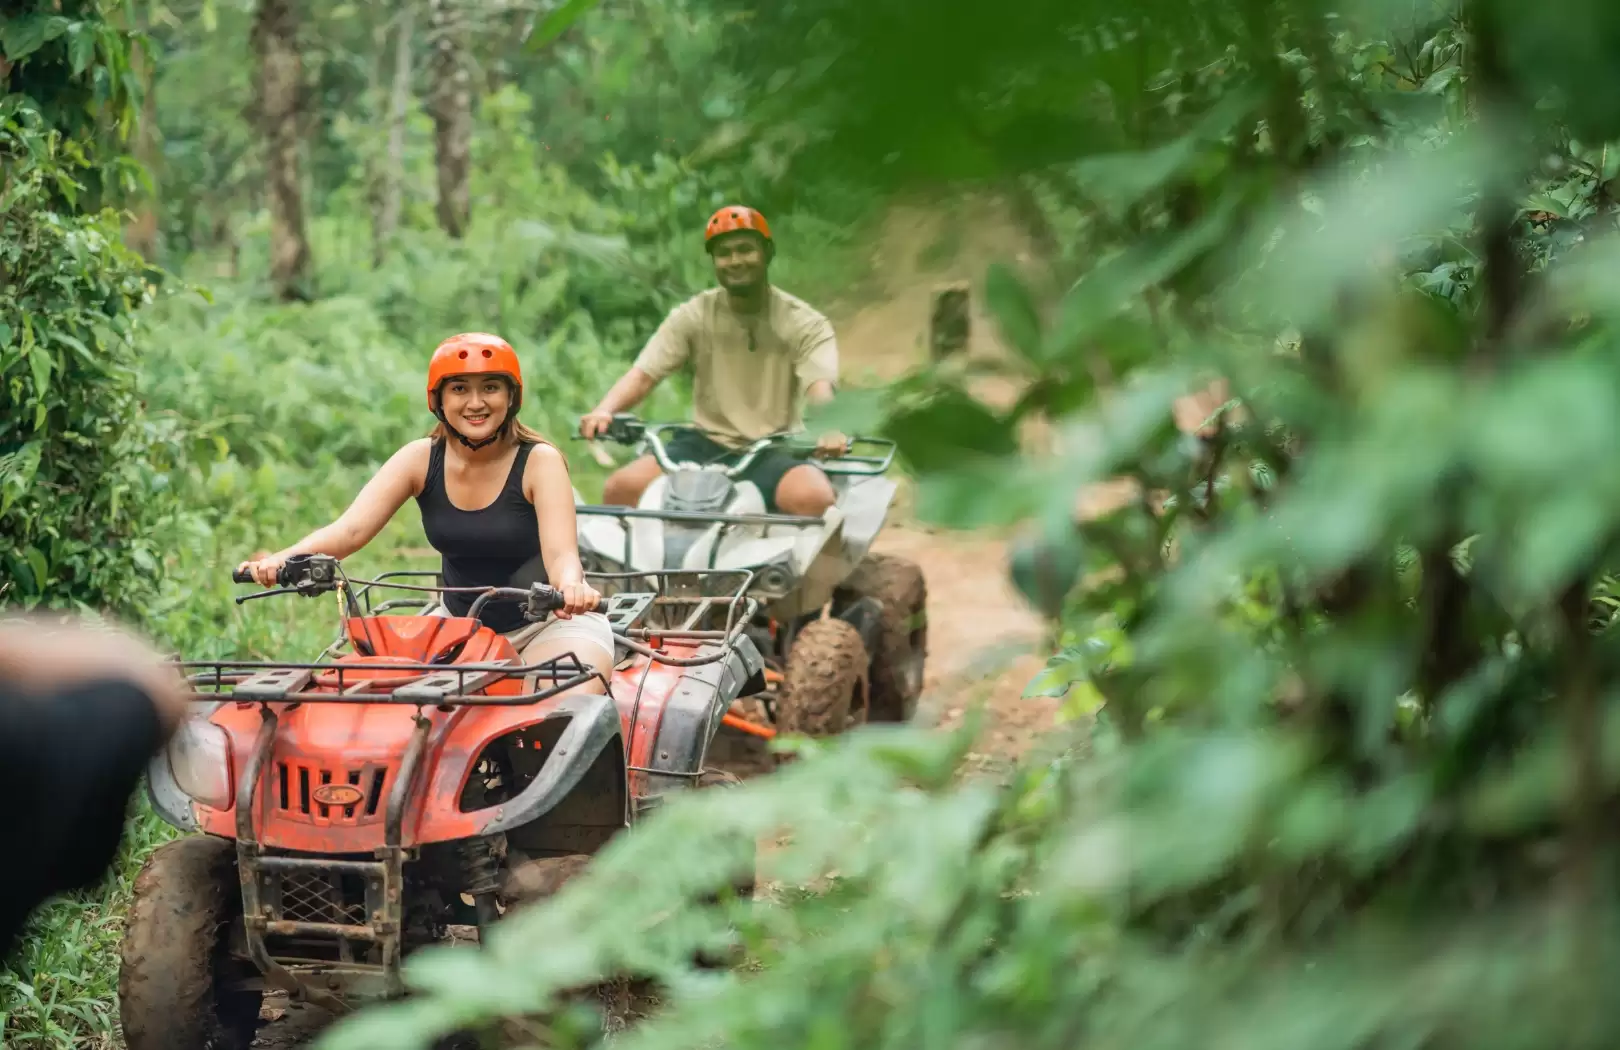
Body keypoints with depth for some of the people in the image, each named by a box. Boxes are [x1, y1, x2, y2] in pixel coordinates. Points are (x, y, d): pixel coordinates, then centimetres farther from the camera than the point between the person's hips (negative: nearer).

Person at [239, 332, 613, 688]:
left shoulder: (540, 461, -15)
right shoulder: (420, 459, -6)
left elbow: (560, 552, -29)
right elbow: (350, 528, -19)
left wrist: (571, 586, -55)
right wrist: (282, 558, -40)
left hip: (547, 622, -4)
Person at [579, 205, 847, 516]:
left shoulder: (805, 324, 0)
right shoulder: (694, 316, 5)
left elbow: (819, 386, -17)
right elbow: (643, 374, -5)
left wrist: (829, 429, -42)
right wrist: (603, 411, -27)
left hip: (774, 453, -2)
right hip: (705, 445, 2)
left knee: (815, 499, -35)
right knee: (621, 487, -23)